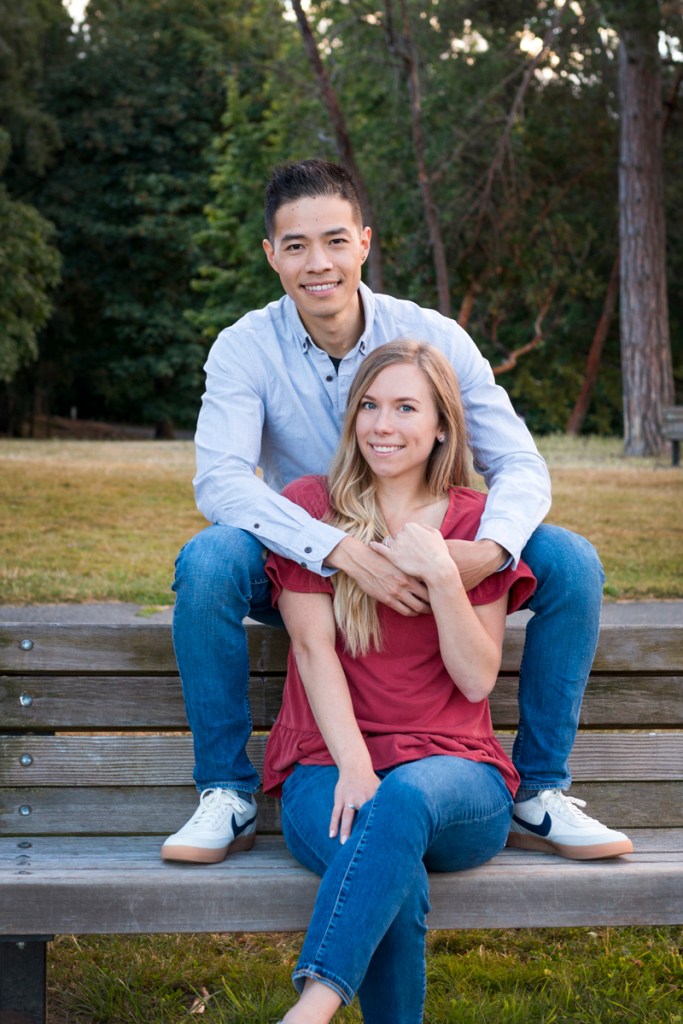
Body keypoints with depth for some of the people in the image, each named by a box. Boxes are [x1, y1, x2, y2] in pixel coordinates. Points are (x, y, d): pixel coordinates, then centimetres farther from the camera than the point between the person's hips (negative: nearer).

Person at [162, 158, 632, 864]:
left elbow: (519, 463, -12)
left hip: (424, 567, 1)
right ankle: (226, 795, -17)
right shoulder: (245, 348, -12)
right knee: (208, 560, -33)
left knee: (570, 561, -21)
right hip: (303, 568, -1)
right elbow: (219, 480, -26)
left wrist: (488, 550, -36)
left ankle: (538, 791, -7)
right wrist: (343, 551, -42)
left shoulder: (433, 338, -9)